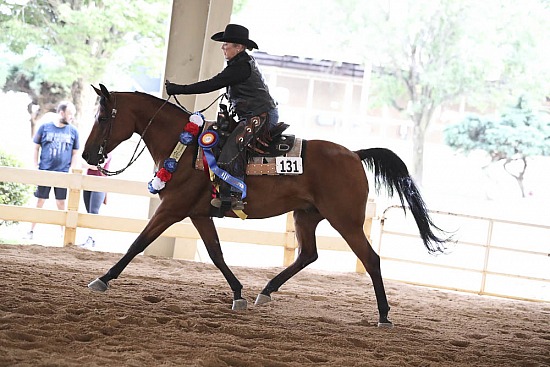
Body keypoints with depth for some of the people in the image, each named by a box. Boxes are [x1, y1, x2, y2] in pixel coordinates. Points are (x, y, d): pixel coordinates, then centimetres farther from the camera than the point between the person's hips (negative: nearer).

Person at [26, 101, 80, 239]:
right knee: (40, 202, 4)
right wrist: (35, 167, 1)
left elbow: (75, 154, 8)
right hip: (44, 171, -1)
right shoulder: (45, 127, -1)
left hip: (63, 173, 1)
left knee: (61, 203, 6)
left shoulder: (73, 131, 3)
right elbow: (36, 148, 6)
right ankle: (31, 231, 12)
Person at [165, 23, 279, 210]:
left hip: (261, 116, -11)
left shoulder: (240, 67, -15)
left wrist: (178, 89, -15)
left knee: (232, 147, -24)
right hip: (256, 116, 11)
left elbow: (211, 85, -18)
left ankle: (233, 196, -27)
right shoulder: (245, 63, 18)